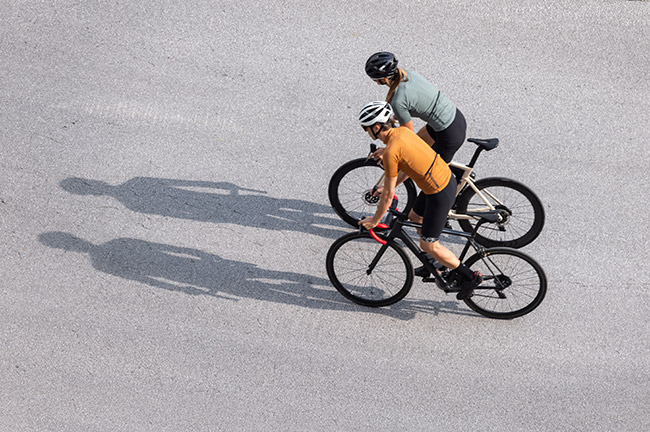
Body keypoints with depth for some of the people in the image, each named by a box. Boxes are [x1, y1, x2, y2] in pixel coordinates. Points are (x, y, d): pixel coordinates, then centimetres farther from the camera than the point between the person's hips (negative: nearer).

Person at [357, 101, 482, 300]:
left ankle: (469, 277, 17)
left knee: (428, 245, 6)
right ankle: (439, 262, 43)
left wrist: (374, 220, -1)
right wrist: (388, 186, 22)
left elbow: (388, 195, -13)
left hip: (440, 194, -9)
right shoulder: (403, 131, 4)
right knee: (414, 217, 28)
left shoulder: (390, 151, -22)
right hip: (447, 178, 9)